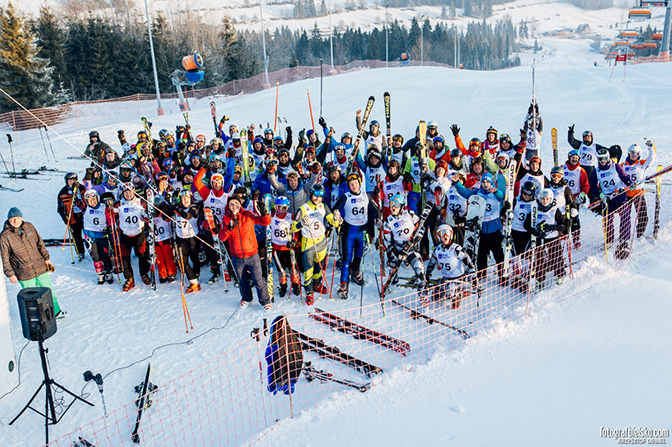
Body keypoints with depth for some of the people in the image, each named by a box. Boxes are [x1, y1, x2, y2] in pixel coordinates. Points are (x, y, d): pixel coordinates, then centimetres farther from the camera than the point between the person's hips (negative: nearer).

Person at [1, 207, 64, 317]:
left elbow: (39, 243, 11)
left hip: (40, 267, 4)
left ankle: (56, 312, 33)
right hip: (24, 275, -4)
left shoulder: (29, 227, -1)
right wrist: (10, 274, -8)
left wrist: (46, 258, 11)